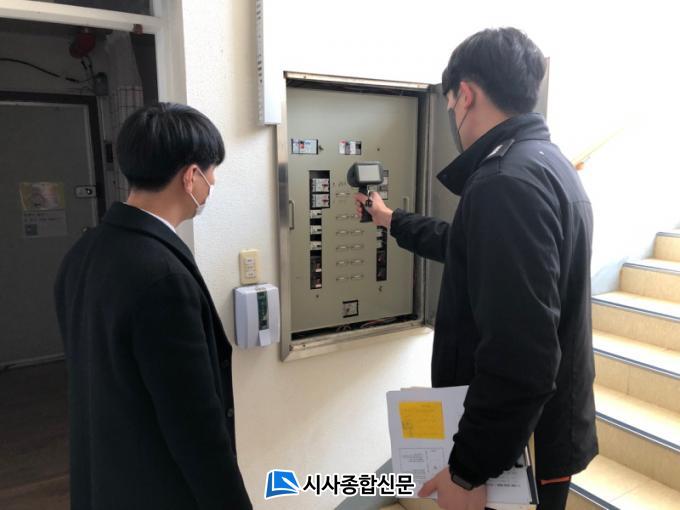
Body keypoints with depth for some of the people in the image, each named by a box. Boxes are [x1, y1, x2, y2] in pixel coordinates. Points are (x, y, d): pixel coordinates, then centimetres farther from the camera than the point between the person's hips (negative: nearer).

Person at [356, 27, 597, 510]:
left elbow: (519, 355, -31)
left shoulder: (507, 182, -26)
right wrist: (393, 220, 30)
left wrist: (468, 470, -21)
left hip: (515, 445, -9)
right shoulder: (545, 162, 8)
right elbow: (473, 249, 21)